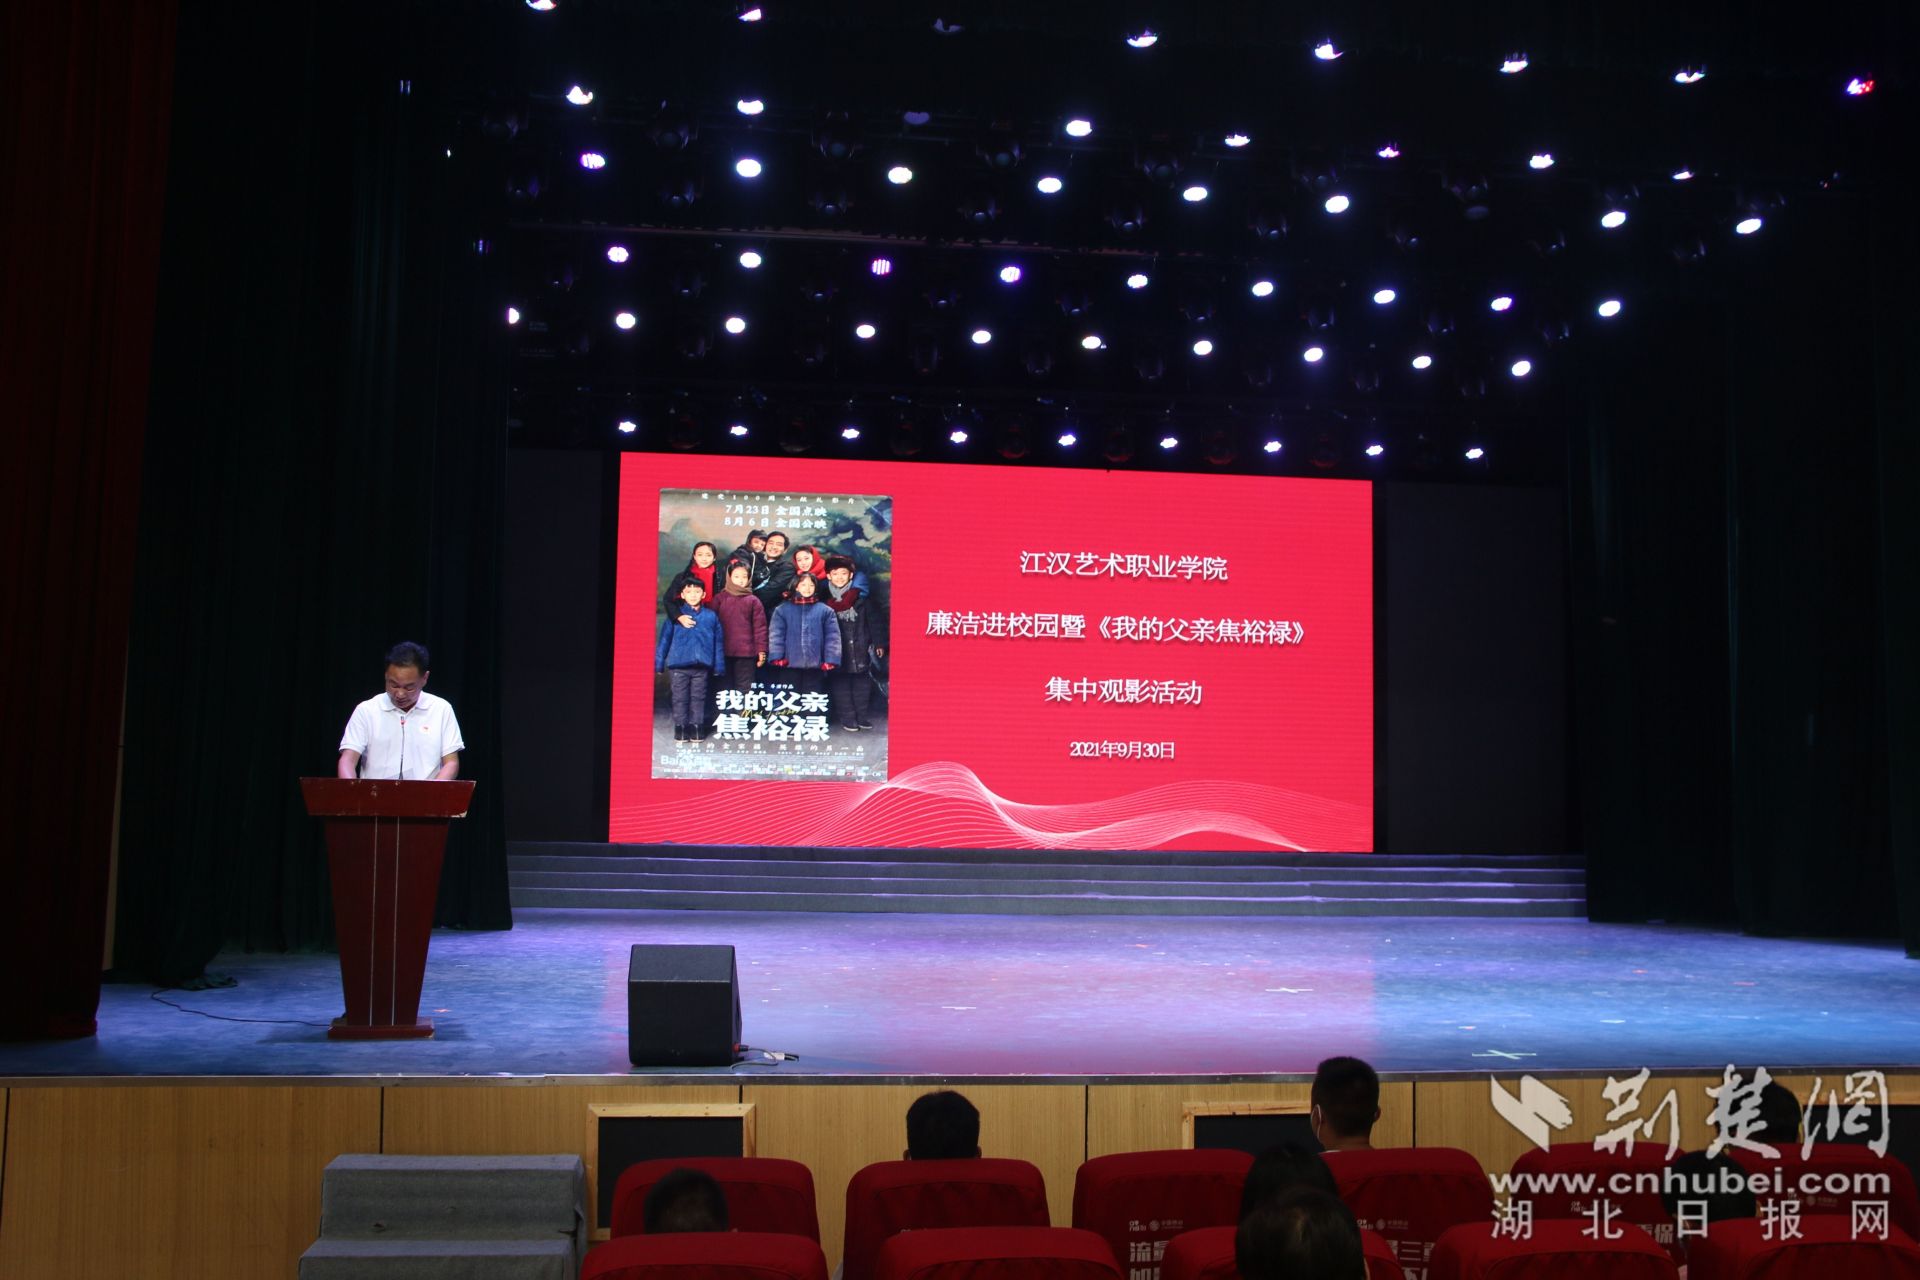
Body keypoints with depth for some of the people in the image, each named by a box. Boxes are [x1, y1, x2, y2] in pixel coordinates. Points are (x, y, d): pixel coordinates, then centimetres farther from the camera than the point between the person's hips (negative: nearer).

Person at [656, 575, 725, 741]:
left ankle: (696, 727, 16)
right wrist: (659, 664, 1)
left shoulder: (711, 616, 3)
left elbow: (718, 642, 6)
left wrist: (718, 667, 4)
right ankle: (680, 728, 13)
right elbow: (664, 639, 3)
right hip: (678, 665, -1)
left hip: (701, 666, 1)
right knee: (680, 698, 5)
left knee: (698, 698, 7)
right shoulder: (675, 616, 0)